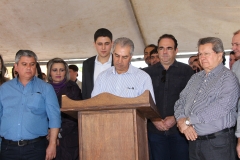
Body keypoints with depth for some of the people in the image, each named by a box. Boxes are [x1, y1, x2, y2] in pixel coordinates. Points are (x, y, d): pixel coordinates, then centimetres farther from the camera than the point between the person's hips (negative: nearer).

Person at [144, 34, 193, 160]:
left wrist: (175, 118, -11)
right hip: (155, 129, 2)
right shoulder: (148, 72, 8)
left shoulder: (186, 71, 2)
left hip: (179, 129, -2)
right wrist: (153, 119, -7)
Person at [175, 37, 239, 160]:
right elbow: (180, 102, 12)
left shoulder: (228, 78, -7)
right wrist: (182, 120, -10)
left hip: (218, 143, -6)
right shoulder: (195, 78, 15)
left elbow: (222, 107, -21)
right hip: (194, 140, 6)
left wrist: (188, 120, -17)